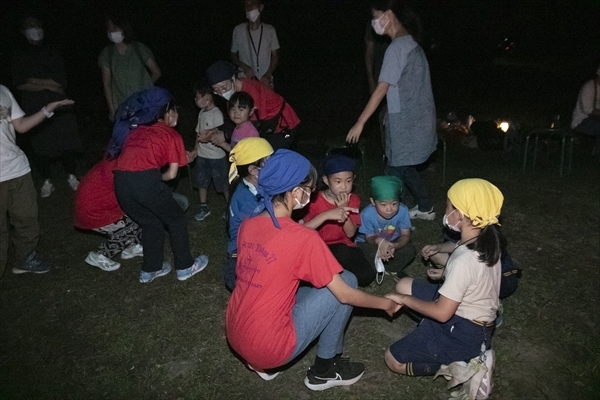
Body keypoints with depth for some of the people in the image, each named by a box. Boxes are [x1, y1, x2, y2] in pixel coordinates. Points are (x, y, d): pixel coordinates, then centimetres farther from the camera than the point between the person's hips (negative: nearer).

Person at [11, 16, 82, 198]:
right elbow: (20, 84, -1)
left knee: (66, 142, -3)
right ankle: (47, 182, 11)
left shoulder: (52, 53, 12)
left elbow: (61, 82, 0)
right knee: (39, 147, 0)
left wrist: (34, 82, -5)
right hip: (34, 109, 0)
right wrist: (47, 84, -7)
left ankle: (71, 177, 12)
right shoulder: (19, 56, 10)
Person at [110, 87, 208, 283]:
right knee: (176, 220, 17)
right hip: (145, 180, -6)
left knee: (151, 223, 27)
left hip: (121, 181, 6)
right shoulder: (172, 135, 12)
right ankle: (185, 267, 27)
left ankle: (150, 269, 35)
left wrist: (181, 158, 38)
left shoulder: (136, 130, 28)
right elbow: (172, 174, 7)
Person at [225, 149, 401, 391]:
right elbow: (344, 294, -11)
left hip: (235, 338, 7)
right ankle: (323, 371, 13)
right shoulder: (304, 239, -20)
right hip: (269, 348, -7)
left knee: (307, 285, 24)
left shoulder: (247, 225, 0)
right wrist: (385, 304, 7)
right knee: (347, 280, 0)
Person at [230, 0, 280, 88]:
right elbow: (233, 55, 8)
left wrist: (268, 74, -8)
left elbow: (275, 56, 8)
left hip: (265, 81, 1)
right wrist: (243, 66, -12)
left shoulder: (269, 30, 1)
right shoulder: (238, 30, 0)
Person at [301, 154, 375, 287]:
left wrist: (344, 209, -21)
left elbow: (351, 233, -6)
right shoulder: (316, 200, -13)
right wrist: (326, 215, -39)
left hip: (344, 248, 4)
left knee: (367, 275, -20)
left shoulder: (353, 200, -1)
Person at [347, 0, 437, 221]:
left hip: (405, 122, -9)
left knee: (395, 170, 1)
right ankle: (424, 207, 31)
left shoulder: (397, 47, -17)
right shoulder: (412, 44, 11)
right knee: (403, 167, 20)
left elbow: (382, 89, -21)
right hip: (417, 119, 9)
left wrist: (360, 122, -20)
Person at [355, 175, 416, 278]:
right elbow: (369, 238, -19)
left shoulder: (403, 210, -25)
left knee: (410, 250, -24)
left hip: (393, 243, 2)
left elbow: (405, 235, -18)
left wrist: (395, 246, -40)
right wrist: (379, 241, -45)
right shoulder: (367, 214, -29)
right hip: (370, 243, -2)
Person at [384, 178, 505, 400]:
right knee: (404, 285, 15)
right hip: (475, 318, 9)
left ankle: (467, 363, -1)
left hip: (464, 331, -9)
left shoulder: (464, 261, -32)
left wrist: (404, 300, -12)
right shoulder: (487, 241, -6)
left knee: (393, 360, 1)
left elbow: (442, 313, -24)